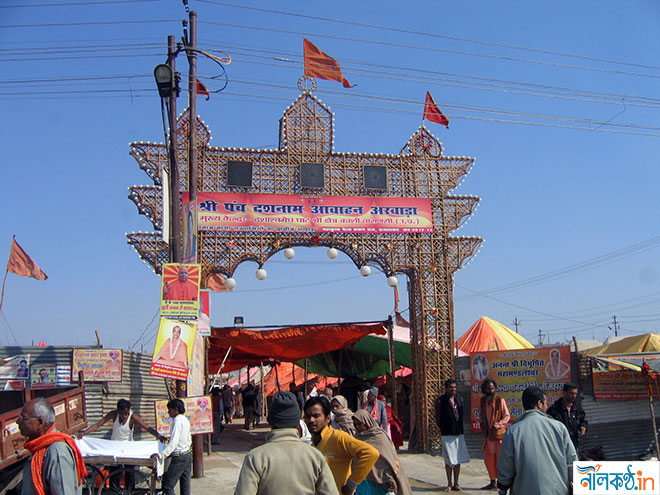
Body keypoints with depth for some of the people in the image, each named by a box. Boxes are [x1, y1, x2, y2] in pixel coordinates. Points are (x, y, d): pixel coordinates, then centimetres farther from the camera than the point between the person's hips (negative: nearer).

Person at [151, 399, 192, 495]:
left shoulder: (177, 421, -16)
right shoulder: (185, 420, 11)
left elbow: (174, 442, -26)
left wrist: (162, 455, -31)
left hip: (178, 457, -9)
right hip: (187, 455, 9)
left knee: (167, 485, -6)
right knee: (185, 485, 11)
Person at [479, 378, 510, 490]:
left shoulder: (500, 400, -10)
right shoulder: (482, 401, 7)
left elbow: (507, 416, -8)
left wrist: (497, 425, -18)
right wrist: (482, 423, 4)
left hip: (499, 433, -6)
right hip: (488, 434, 6)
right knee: (488, 458, 11)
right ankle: (493, 482, 23)